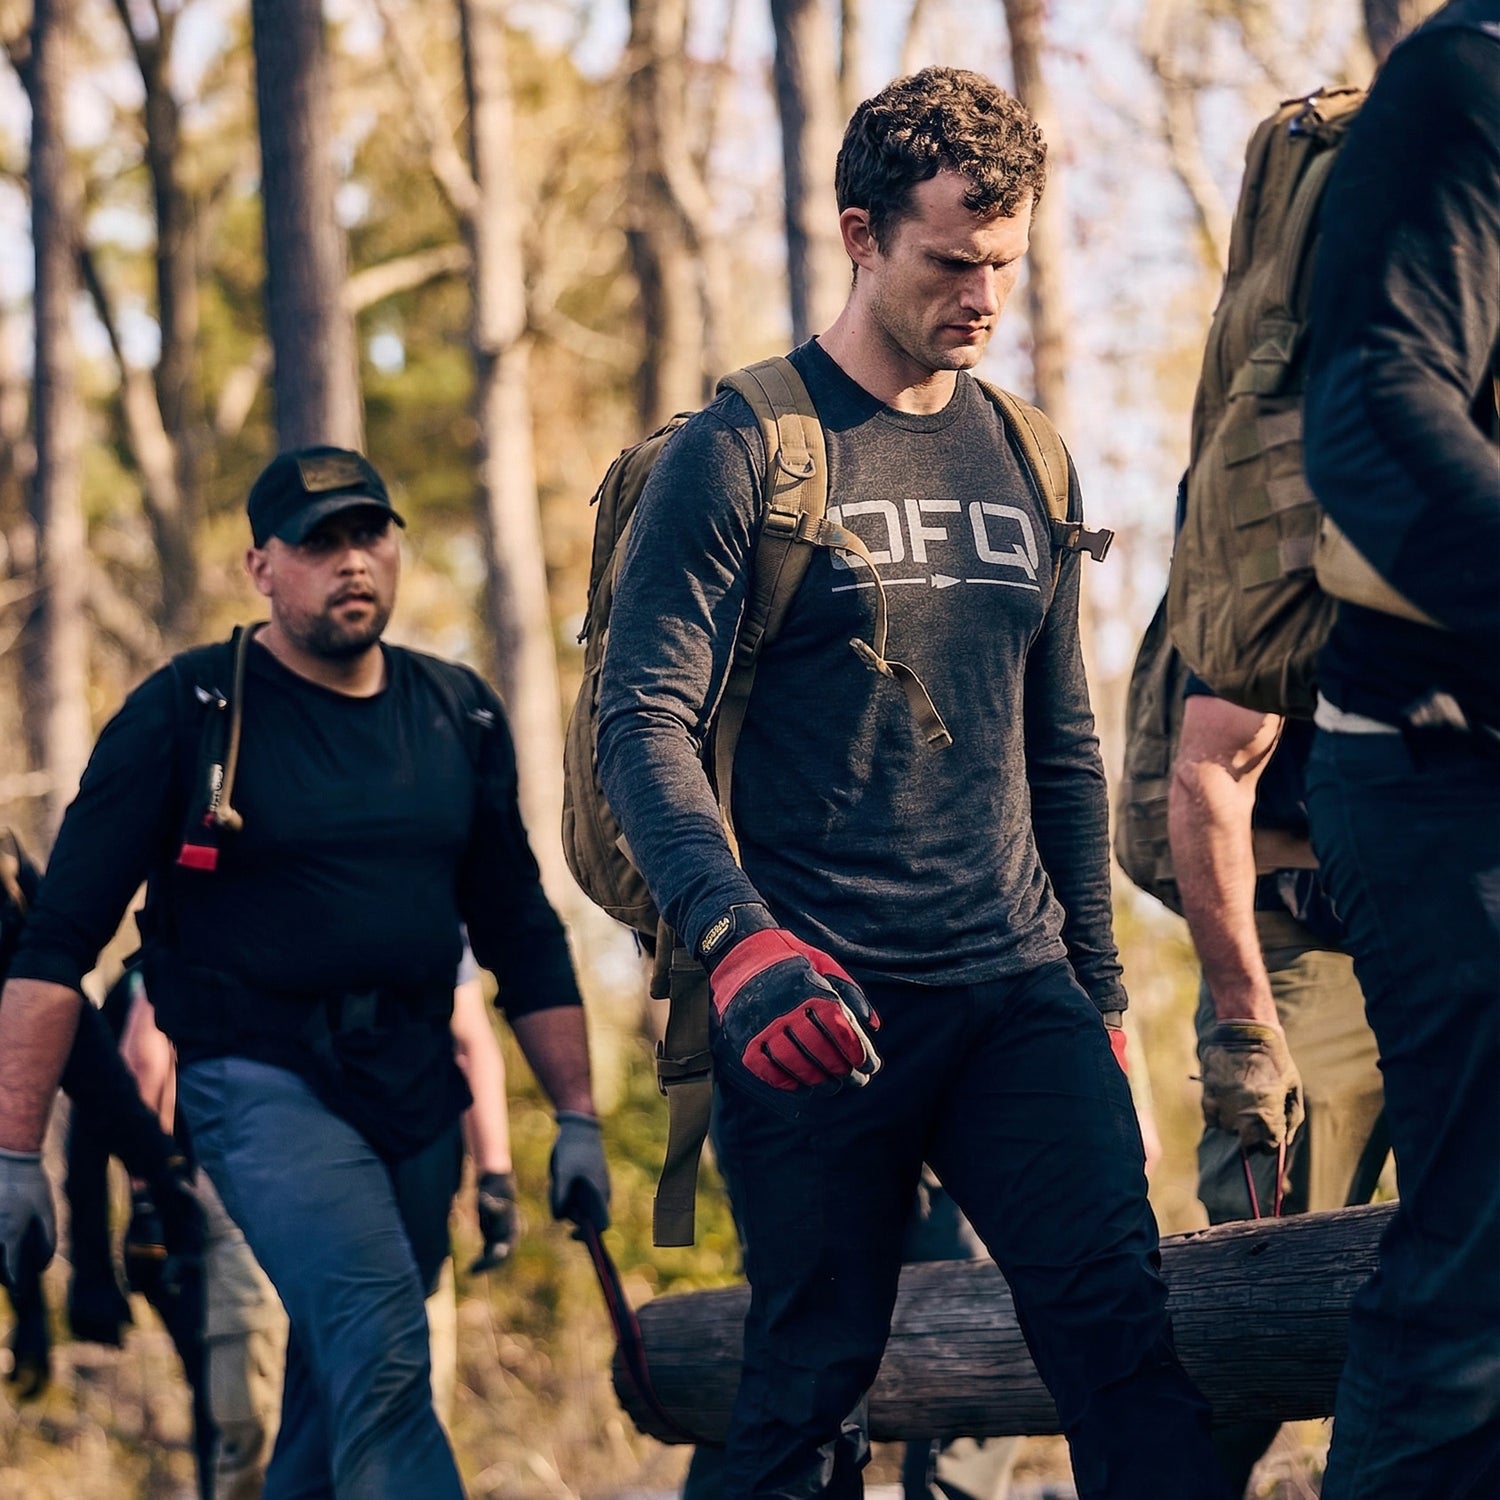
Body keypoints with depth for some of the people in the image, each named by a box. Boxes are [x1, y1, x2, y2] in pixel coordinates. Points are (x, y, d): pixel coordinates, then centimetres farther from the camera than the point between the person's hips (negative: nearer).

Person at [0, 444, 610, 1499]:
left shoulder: (460, 716, 10)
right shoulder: (187, 712, -4)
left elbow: (521, 931, 18)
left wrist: (578, 1115, 14)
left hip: (417, 1089, 5)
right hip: (263, 1083, -5)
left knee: (339, 1391, 10)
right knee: (384, 1361, -23)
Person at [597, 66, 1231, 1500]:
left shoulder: (1020, 461, 15)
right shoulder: (741, 454, -2)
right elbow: (644, 723, -10)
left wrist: (1094, 991, 20)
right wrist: (736, 938, -25)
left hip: (1016, 992, 4)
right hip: (821, 1004, -4)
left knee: (1120, 1318, -10)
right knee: (811, 1377, -1)